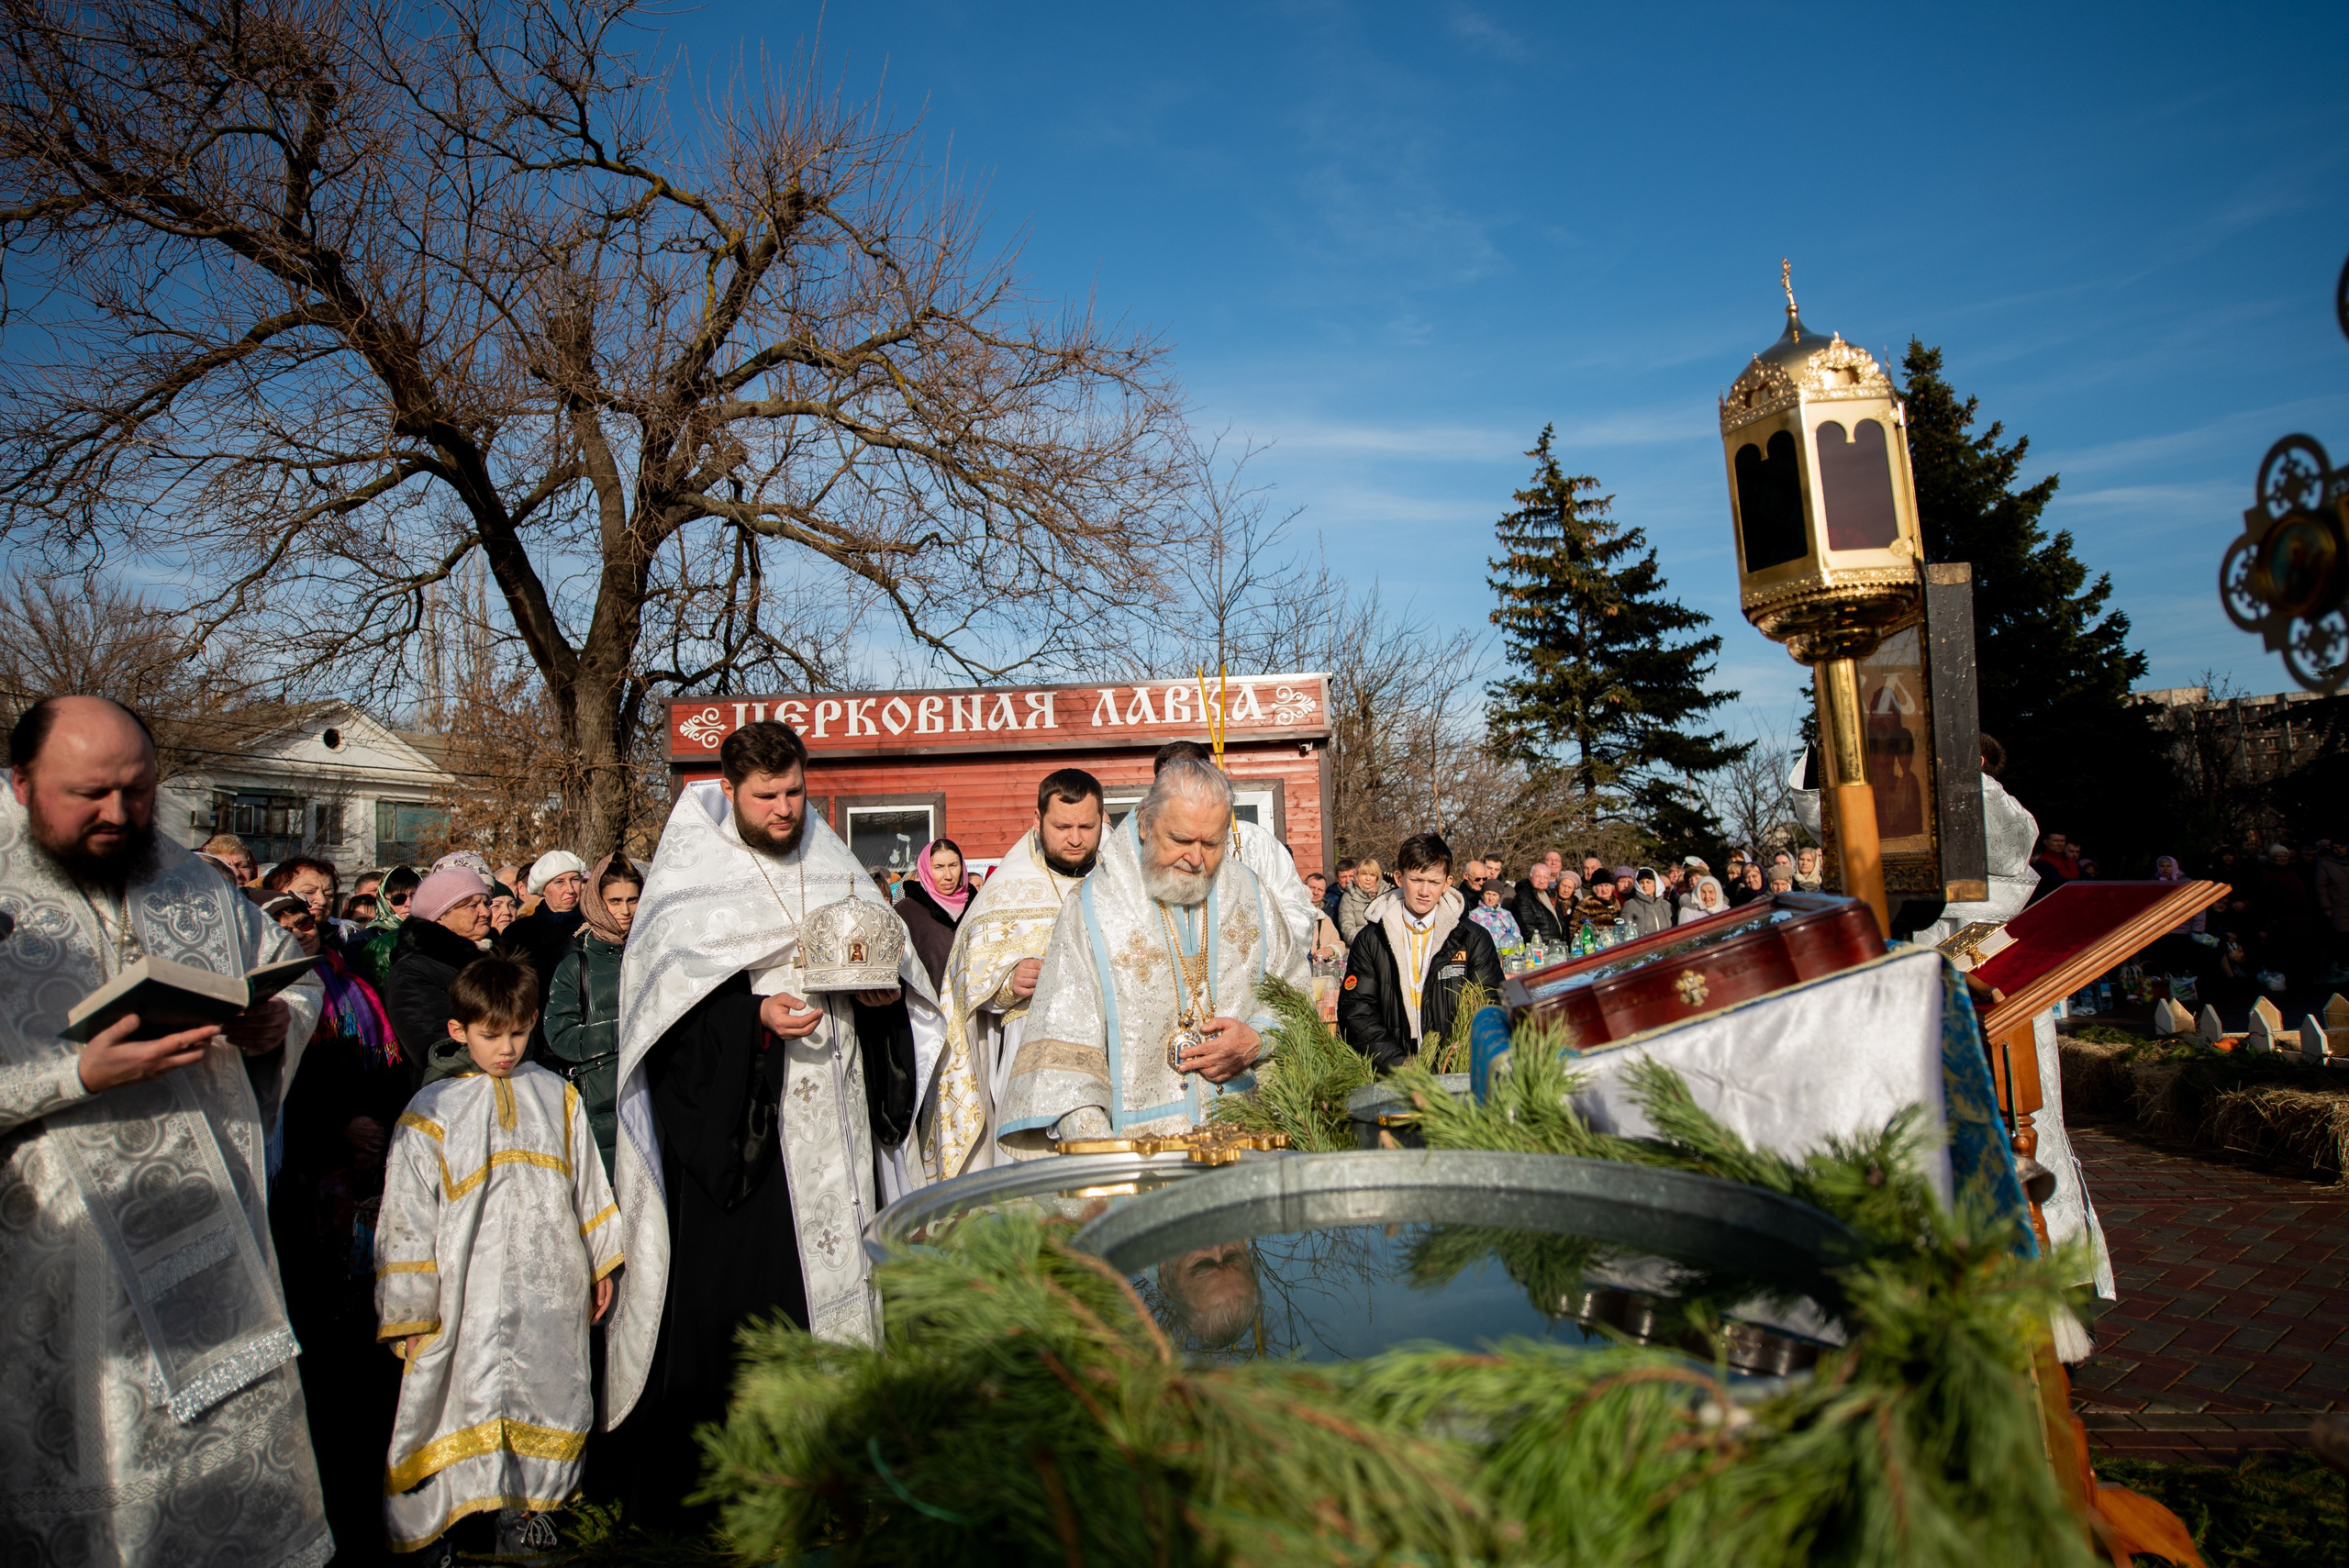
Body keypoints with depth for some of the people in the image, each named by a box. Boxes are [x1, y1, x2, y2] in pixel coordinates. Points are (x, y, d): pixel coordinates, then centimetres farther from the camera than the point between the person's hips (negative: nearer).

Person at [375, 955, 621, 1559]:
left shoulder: (557, 1096, 8)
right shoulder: (432, 1112, 0)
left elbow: (588, 1185, 14)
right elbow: (407, 1221, 0)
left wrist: (602, 1266, 14)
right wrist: (410, 1316, -2)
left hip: (551, 1290, 3)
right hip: (471, 1299, -3)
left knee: (544, 1394, 9)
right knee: (472, 1397, -3)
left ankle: (520, 1505, 29)